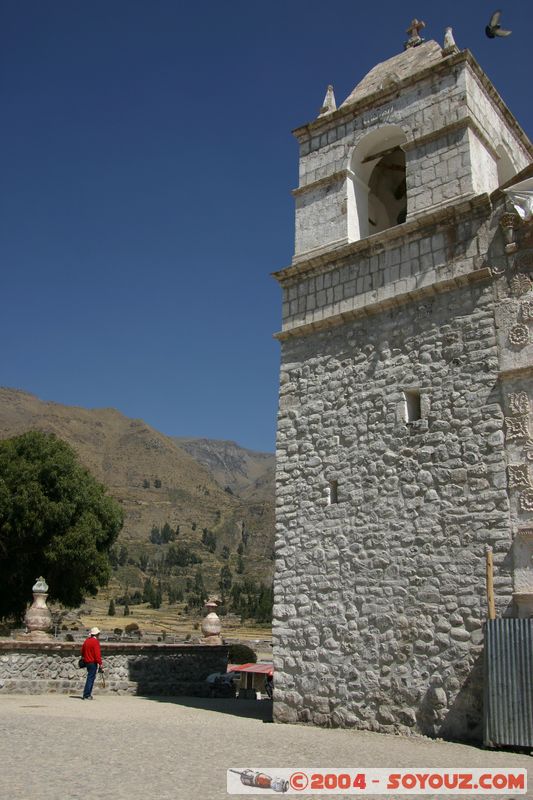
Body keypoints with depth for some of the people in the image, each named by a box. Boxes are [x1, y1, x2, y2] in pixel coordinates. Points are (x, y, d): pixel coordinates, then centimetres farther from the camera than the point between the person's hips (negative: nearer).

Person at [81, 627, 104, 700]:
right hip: (93, 663, -8)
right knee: (91, 678, -4)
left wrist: (83, 657, 38)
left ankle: (88, 694, 20)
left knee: (90, 677, 16)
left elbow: (82, 650, 22)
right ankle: (86, 695, -3)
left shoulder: (87, 640, 10)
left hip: (87, 661, 8)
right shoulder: (95, 641, -14)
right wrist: (100, 664, -19)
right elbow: (97, 654, -20)